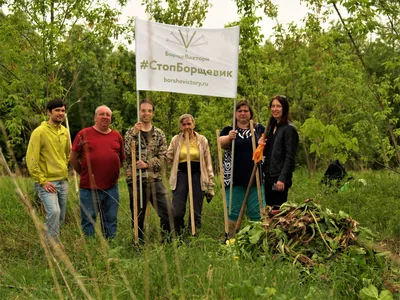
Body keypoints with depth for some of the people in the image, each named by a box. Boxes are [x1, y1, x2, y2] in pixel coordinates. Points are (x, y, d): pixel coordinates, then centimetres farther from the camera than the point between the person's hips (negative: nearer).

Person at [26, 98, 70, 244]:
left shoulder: (65, 132, 9)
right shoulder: (39, 132, -11)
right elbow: (31, 159, -13)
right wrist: (42, 181, -15)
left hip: (63, 181, 7)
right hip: (47, 182, -7)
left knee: (61, 217, 10)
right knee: (53, 212, -23)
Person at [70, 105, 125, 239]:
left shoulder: (117, 136, 10)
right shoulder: (84, 134, -1)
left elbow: (122, 158, 20)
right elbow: (73, 158, 3)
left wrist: (114, 173, 13)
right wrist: (84, 173, 6)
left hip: (111, 188, 4)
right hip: (89, 188, -3)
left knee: (111, 222, 12)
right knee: (88, 221, 4)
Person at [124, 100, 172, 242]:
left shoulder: (159, 134, 8)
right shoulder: (131, 132, 4)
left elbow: (163, 158, 2)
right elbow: (127, 154, -11)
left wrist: (147, 164, -13)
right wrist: (135, 134, -18)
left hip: (155, 180, 1)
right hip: (136, 180, -1)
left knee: (167, 213, -4)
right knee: (137, 217, 6)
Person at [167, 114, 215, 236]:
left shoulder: (202, 140, 5)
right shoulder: (176, 140, 6)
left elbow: (208, 163, 7)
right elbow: (168, 159, 8)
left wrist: (210, 185, 4)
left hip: (198, 175, 0)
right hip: (181, 175, 0)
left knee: (196, 213, 4)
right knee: (177, 213, -7)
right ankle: (177, 237, 14)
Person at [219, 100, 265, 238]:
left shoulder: (259, 129, 11)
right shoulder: (229, 130, 7)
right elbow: (221, 143, -12)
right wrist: (229, 138, -35)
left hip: (255, 177, 1)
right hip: (234, 179, -1)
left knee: (257, 211, 0)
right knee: (233, 212, 1)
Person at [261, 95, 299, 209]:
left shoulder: (289, 129, -10)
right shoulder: (272, 127, 15)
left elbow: (290, 157, -14)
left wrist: (282, 178, -20)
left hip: (279, 176, -8)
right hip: (268, 175, 8)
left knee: (278, 208, -5)